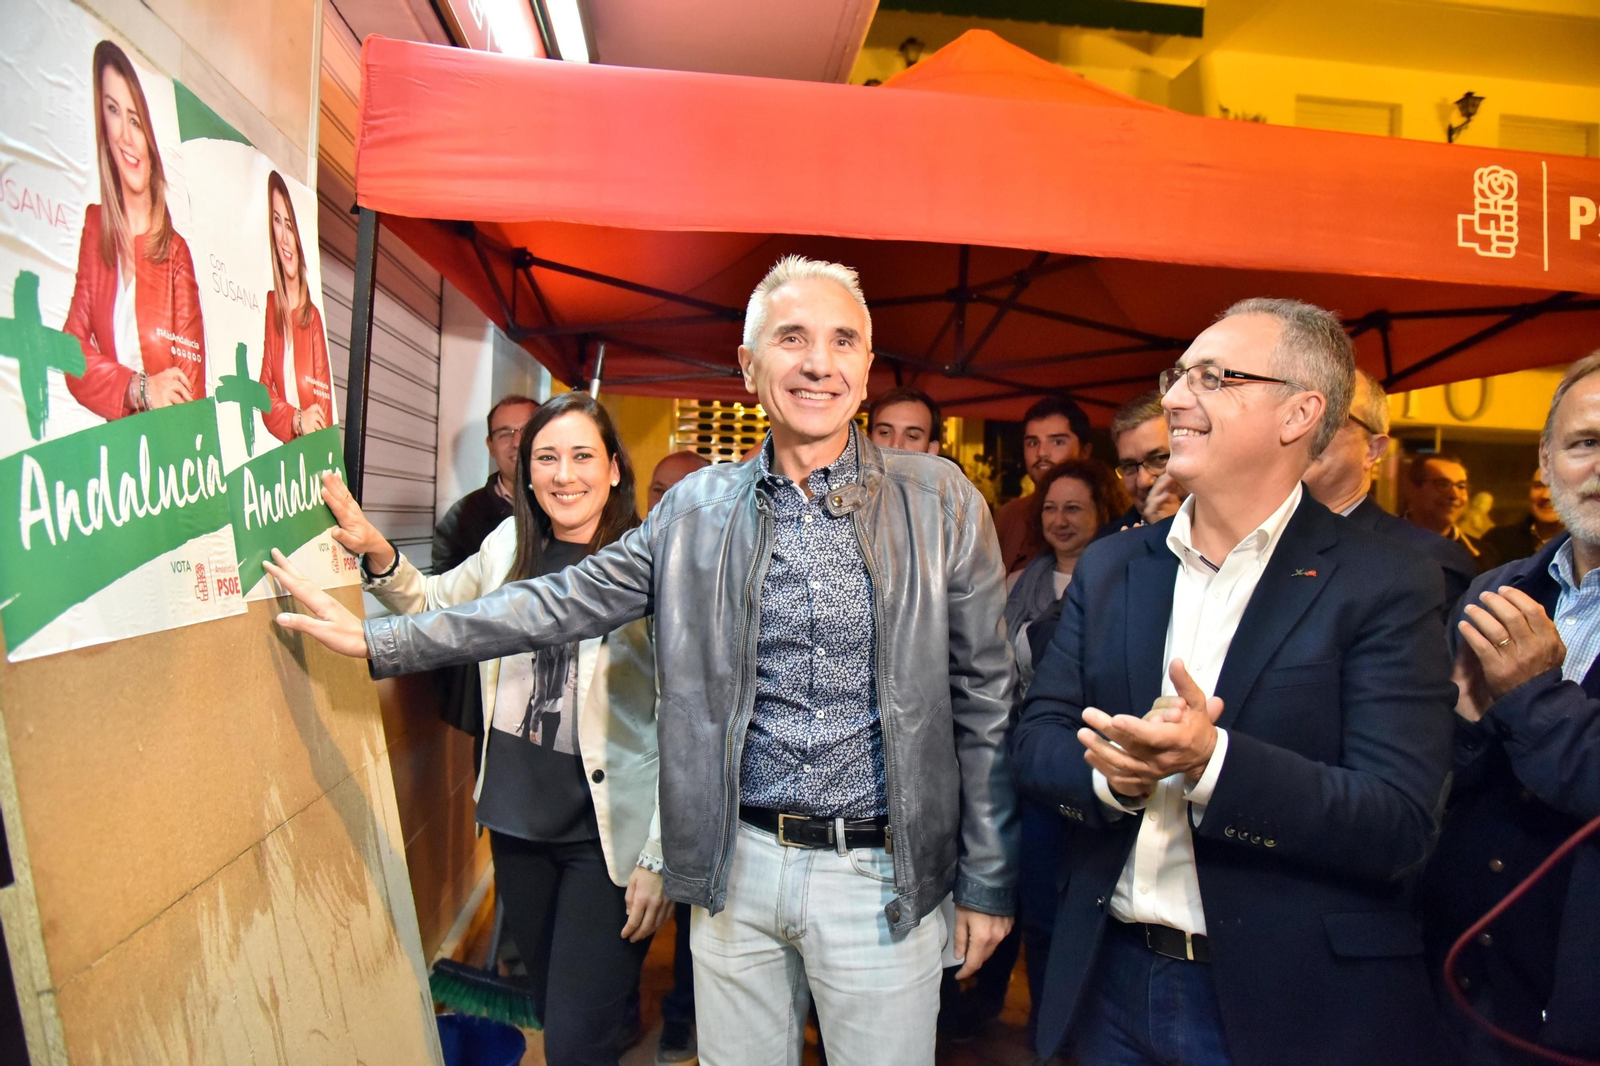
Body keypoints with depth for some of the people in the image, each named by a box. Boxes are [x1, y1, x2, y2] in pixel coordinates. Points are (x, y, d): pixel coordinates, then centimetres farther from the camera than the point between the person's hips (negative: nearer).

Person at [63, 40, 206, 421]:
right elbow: (72, 355, 0)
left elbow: (191, 391, -5)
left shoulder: (176, 253, -1)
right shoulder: (92, 227, 7)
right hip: (109, 438, 2)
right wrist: (139, 389, -15)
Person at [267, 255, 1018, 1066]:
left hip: (883, 877, -1)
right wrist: (378, 641, 2)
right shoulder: (698, 507, 1)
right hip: (737, 867, 2)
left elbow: (982, 701, -2)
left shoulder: (941, 502, -4)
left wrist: (988, 881, 0)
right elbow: (563, 603, 4)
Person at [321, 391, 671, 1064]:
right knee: (551, 1003, 24)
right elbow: (434, 606, 19)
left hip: (608, 834, -6)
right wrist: (378, 555, 1)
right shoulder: (510, 545, 1)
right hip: (517, 815, 6)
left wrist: (661, 858, -16)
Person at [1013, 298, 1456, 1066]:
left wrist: (1211, 761, -30)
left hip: (1290, 1004, -3)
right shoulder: (1110, 565, 3)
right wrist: (1110, 774, -19)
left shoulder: (1387, 586, -10)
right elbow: (1035, 741, 1)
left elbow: (1399, 826, -16)